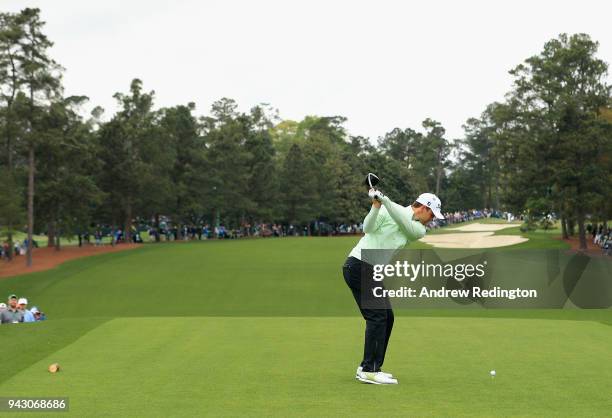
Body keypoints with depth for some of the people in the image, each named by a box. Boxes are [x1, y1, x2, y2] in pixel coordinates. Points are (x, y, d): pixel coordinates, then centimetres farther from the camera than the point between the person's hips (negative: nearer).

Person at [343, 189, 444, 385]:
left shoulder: (419, 230, 10)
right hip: (359, 265, -8)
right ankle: (369, 370, -12)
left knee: (387, 317, 8)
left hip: (374, 271, 8)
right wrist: (376, 205, -31)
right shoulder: (389, 209, -5)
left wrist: (386, 201, -24)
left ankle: (368, 368, 14)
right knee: (377, 315, -14)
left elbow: (406, 225, -12)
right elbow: (368, 227, -17)